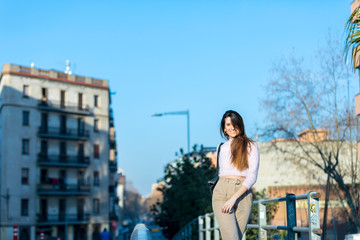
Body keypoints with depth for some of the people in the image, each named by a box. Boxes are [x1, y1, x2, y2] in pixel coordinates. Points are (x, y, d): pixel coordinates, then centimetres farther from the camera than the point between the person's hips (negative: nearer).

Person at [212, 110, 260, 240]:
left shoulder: (250, 146, 8)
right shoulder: (222, 147, 19)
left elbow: (252, 176, -2)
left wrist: (234, 198, -12)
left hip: (243, 195, -1)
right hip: (222, 192, 1)